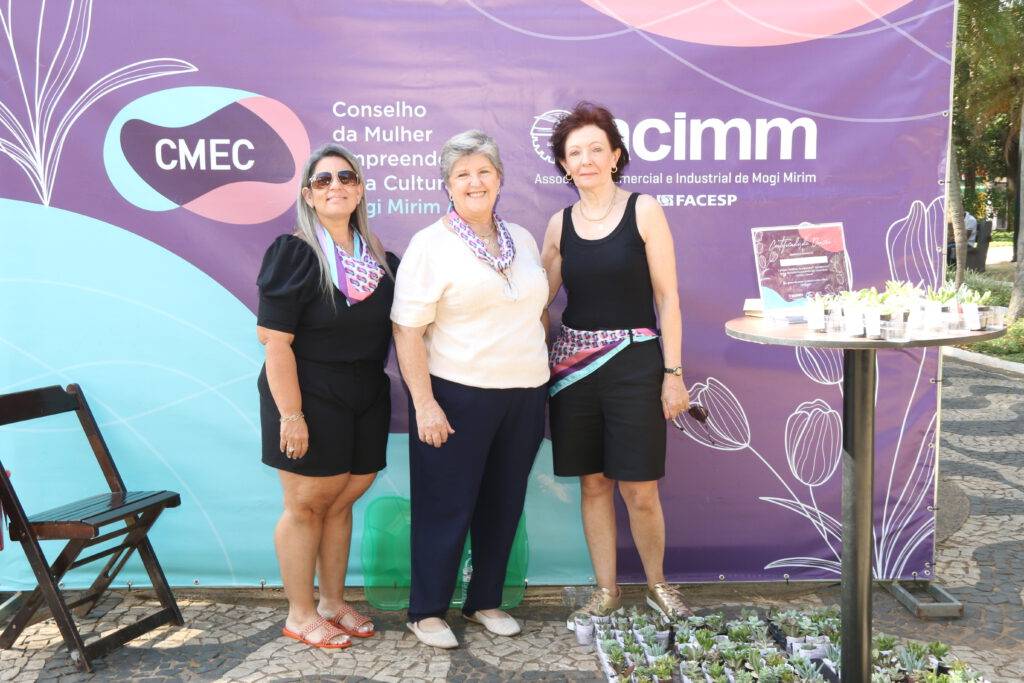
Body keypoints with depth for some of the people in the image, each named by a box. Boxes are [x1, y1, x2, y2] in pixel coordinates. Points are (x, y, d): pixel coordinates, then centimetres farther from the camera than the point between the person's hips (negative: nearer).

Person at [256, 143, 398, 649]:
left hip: (366, 399, 6)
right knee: (306, 506, 5)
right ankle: (300, 615, 22)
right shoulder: (293, 253, -11)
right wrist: (290, 414, -20)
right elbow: (274, 339, -16)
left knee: (341, 502, 15)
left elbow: (390, 328, 15)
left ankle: (333, 602, 32)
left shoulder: (378, 257, 7)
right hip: (309, 397, -5)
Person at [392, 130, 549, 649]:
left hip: (525, 394, 6)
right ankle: (426, 611, 20)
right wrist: (424, 403, -17)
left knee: (503, 504, 13)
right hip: (458, 396, -5)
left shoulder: (521, 239, 11)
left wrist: (540, 378, 14)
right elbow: (407, 329, -12)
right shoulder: (430, 244, -7)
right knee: (447, 506, 4)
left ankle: (486, 601, 30)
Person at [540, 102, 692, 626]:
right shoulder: (560, 224, 8)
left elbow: (667, 297, -4)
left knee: (638, 488, 1)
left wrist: (673, 372, -7)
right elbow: (537, 298, 11)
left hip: (633, 362, -3)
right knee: (593, 483, 9)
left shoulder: (643, 210, -2)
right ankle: (605, 590, 25)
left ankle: (657, 585, 25)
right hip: (573, 365, 3)